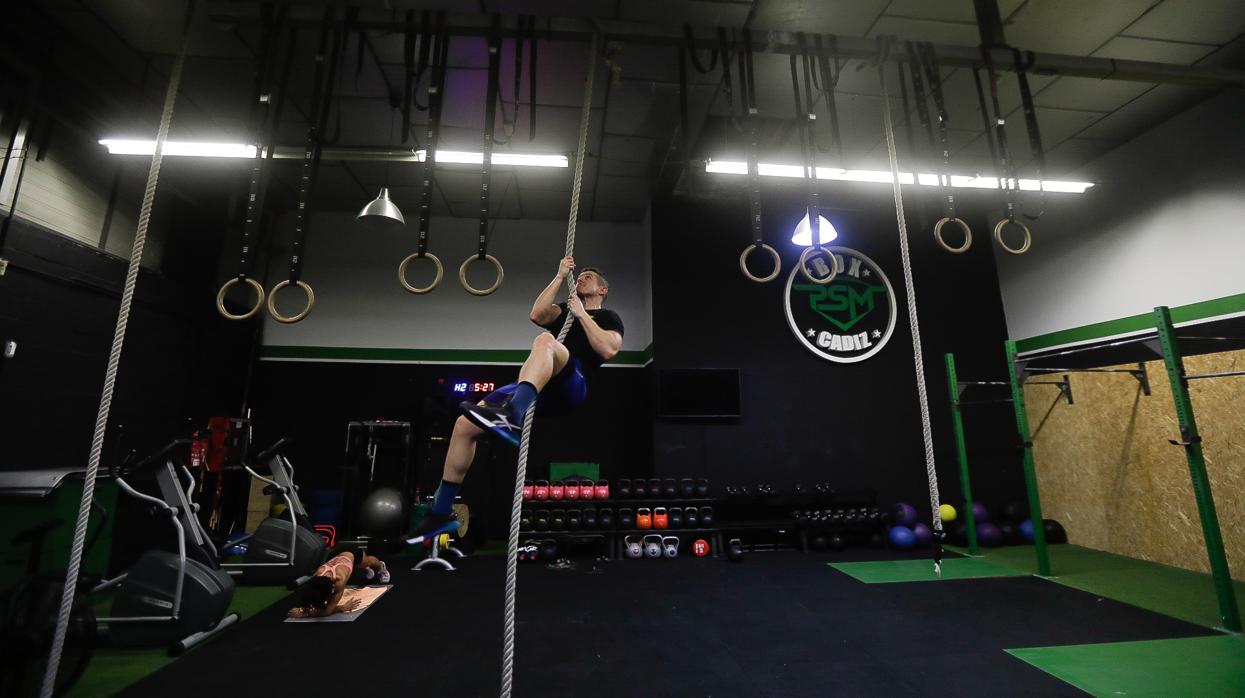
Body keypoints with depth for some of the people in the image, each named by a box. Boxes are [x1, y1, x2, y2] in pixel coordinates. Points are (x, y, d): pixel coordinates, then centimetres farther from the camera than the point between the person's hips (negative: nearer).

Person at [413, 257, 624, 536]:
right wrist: (561, 277, 13)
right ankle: (441, 511, 4)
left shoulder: (608, 317, 18)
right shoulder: (564, 310, 31)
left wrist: (581, 314, 2)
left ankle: (511, 416, -58)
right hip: (537, 389, 6)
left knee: (545, 341, -37)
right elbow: (537, 314, 7)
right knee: (465, 425, -5)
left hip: (570, 388, -6)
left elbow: (608, 350, -5)